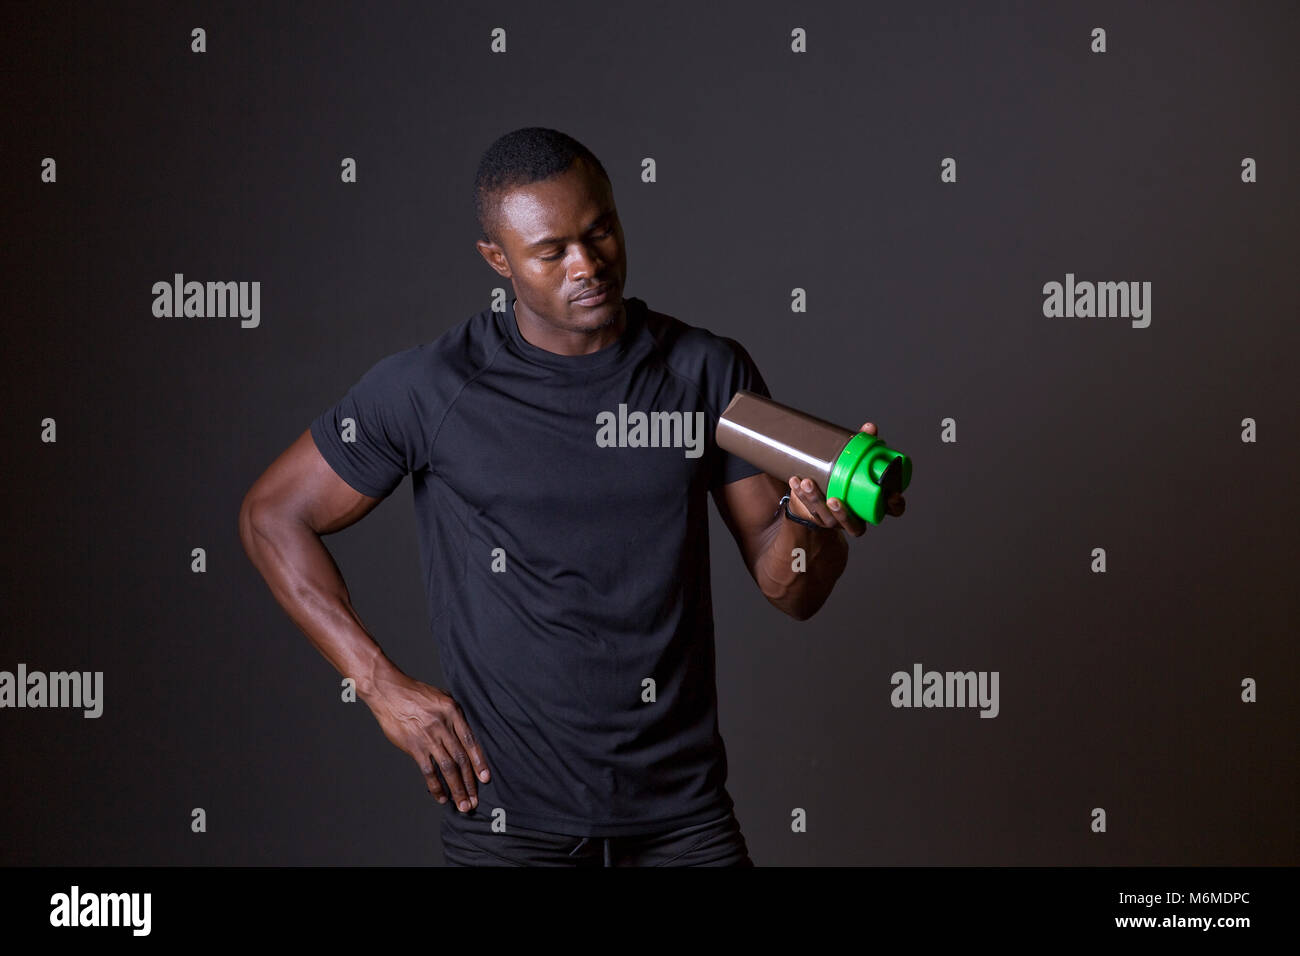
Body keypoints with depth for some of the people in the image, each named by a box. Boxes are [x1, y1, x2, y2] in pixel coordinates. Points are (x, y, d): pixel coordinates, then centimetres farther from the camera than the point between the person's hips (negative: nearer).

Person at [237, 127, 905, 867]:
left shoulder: (710, 373, -1)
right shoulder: (430, 388, -8)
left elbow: (789, 590, 2)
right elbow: (274, 516, 2)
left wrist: (816, 522, -22)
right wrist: (384, 687, -5)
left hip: (681, 810, 2)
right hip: (507, 820, -2)